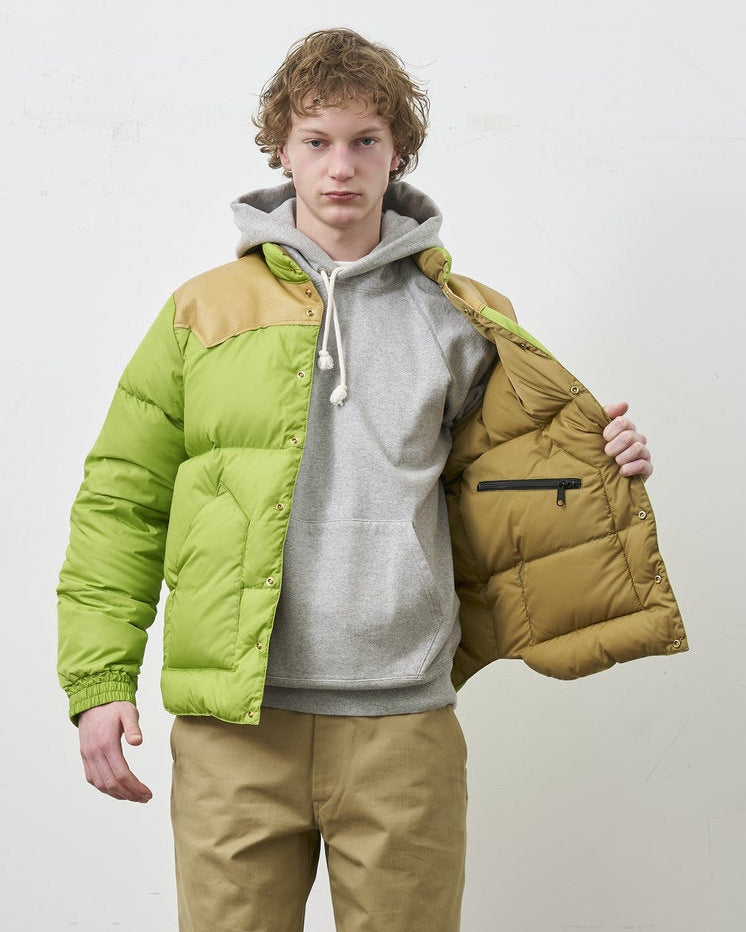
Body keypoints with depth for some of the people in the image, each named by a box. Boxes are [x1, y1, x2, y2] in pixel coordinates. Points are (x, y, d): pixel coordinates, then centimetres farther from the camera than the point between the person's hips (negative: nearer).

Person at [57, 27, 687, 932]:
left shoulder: (461, 317, 9)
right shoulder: (205, 312, 7)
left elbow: (504, 484, 18)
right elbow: (123, 501, 6)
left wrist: (602, 465, -3)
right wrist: (101, 680, -1)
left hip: (404, 725, 1)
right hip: (235, 728, 0)